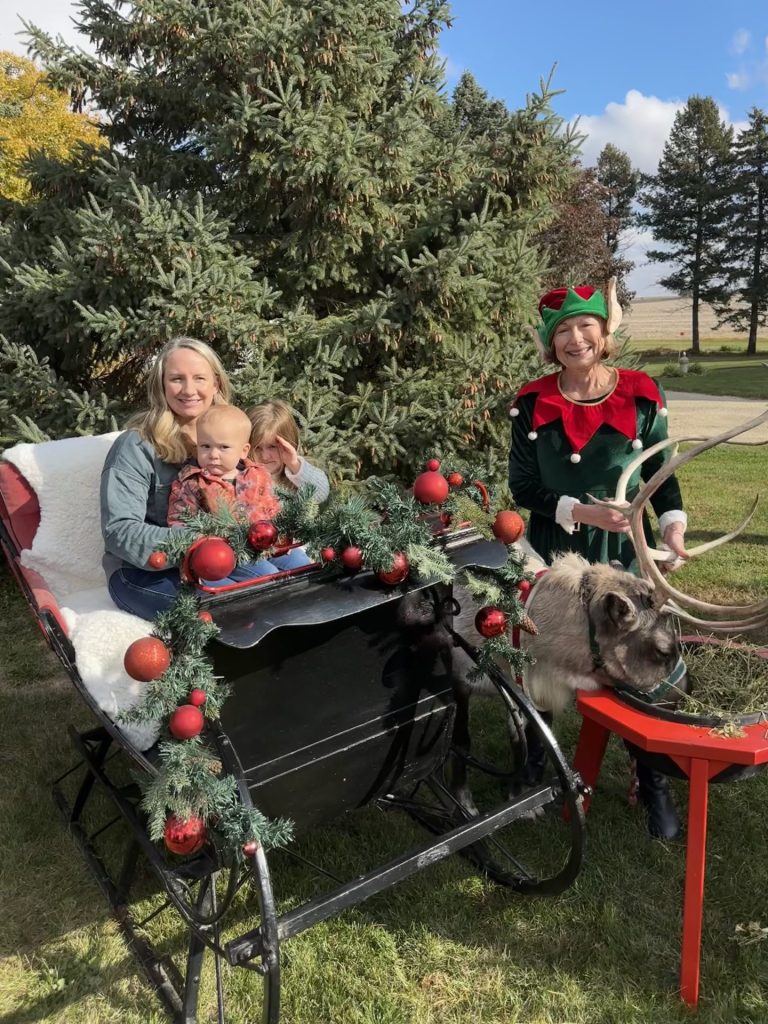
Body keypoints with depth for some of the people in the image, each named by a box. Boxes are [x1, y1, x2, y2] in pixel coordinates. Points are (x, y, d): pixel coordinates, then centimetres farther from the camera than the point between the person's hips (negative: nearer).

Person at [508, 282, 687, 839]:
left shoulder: (642, 396, -5)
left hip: (625, 555, 0)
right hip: (554, 556, 0)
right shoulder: (532, 404, -6)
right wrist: (581, 512, -19)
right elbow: (523, 487, -6)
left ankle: (654, 783, 25)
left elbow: (662, 474, 3)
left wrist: (673, 524, -14)